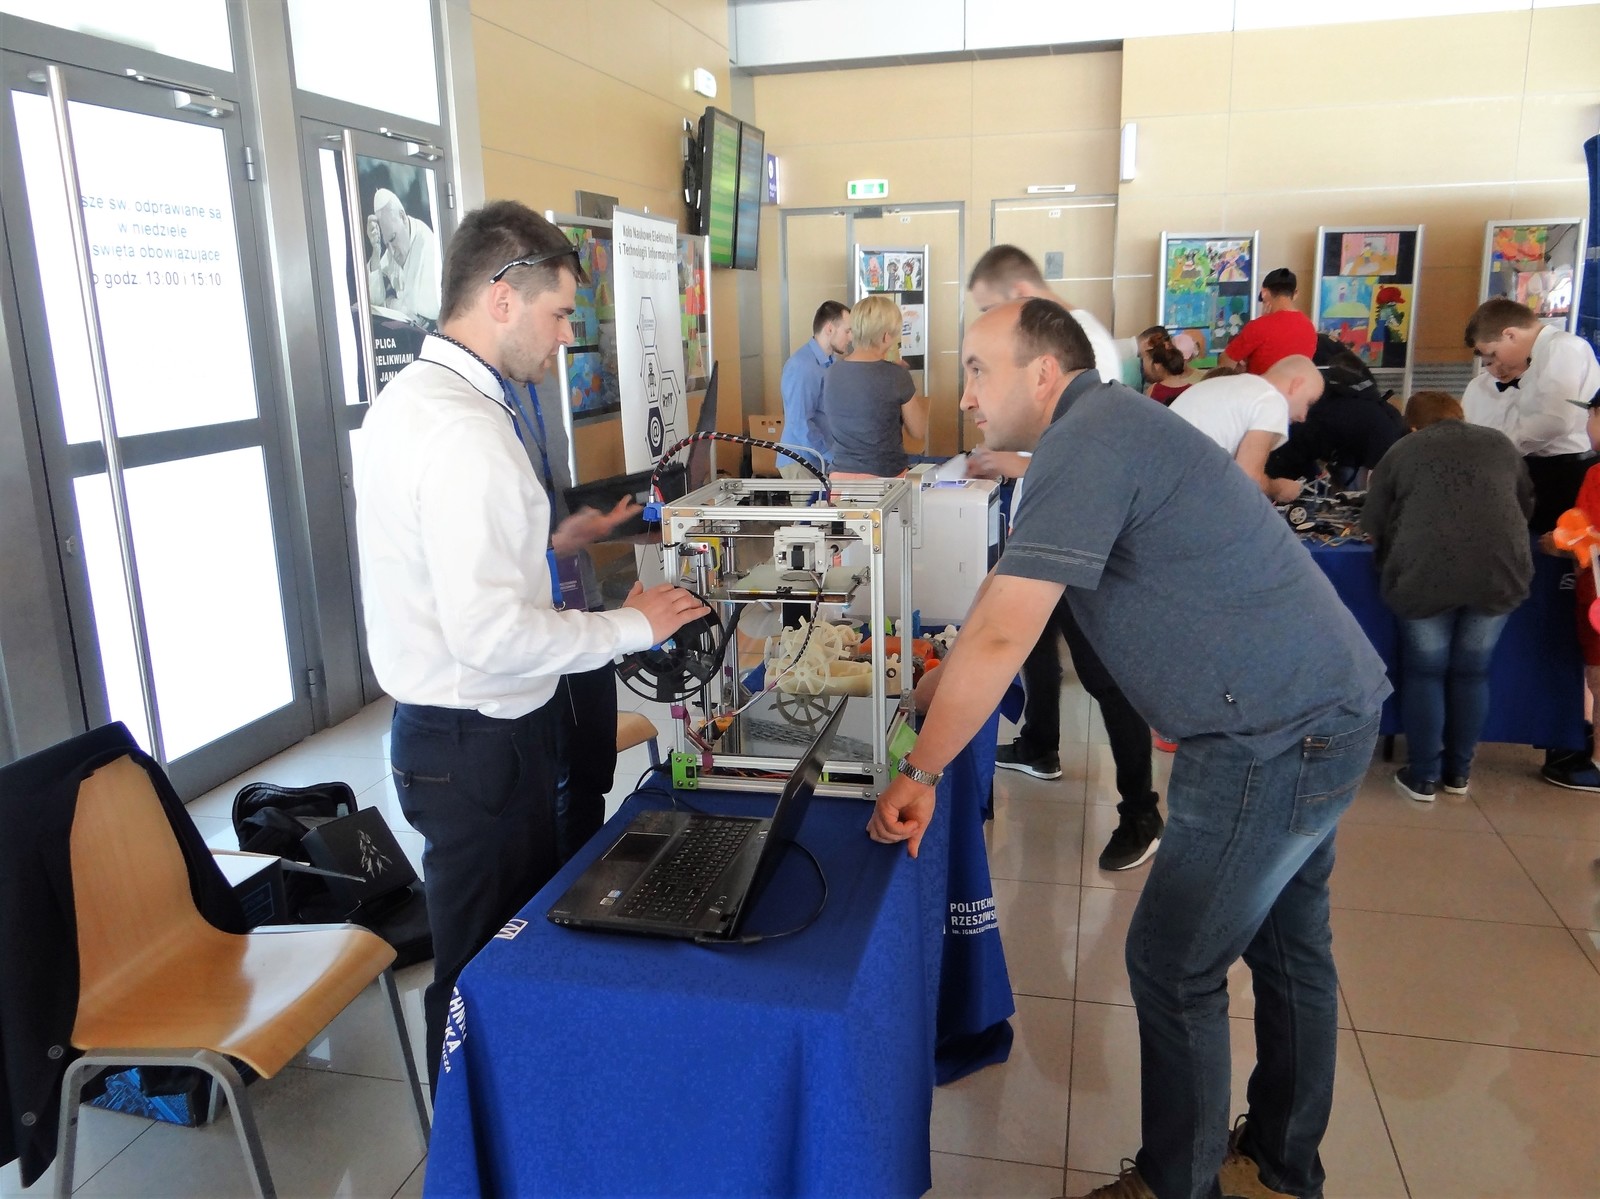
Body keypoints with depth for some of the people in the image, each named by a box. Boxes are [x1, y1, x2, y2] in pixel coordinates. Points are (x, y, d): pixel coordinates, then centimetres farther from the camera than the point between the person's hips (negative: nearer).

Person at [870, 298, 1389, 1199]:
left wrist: (921, 772, -13)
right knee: (1288, 947, 21)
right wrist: (938, 685, 19)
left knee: (1175, 968, 3)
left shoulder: (1086, 441, -17)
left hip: (1274, 738, -10)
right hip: (1325, 711, 10)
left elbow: (1001, 637, -22)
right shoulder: (1114, 427, 14)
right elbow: (1008, 616, 20)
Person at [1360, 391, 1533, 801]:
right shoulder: (1500, 444, 21)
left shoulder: (1401, 452, 13)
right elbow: (1527, 504, 32)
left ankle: (1423, 777, 16)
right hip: (1501, 569, 3)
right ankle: (1459, 773, 27)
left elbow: (1373, 523, 13)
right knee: (1472, 672, 17)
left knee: (1425, 672, 12)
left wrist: (1395, 563, 31)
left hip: (1425, 572, -3)